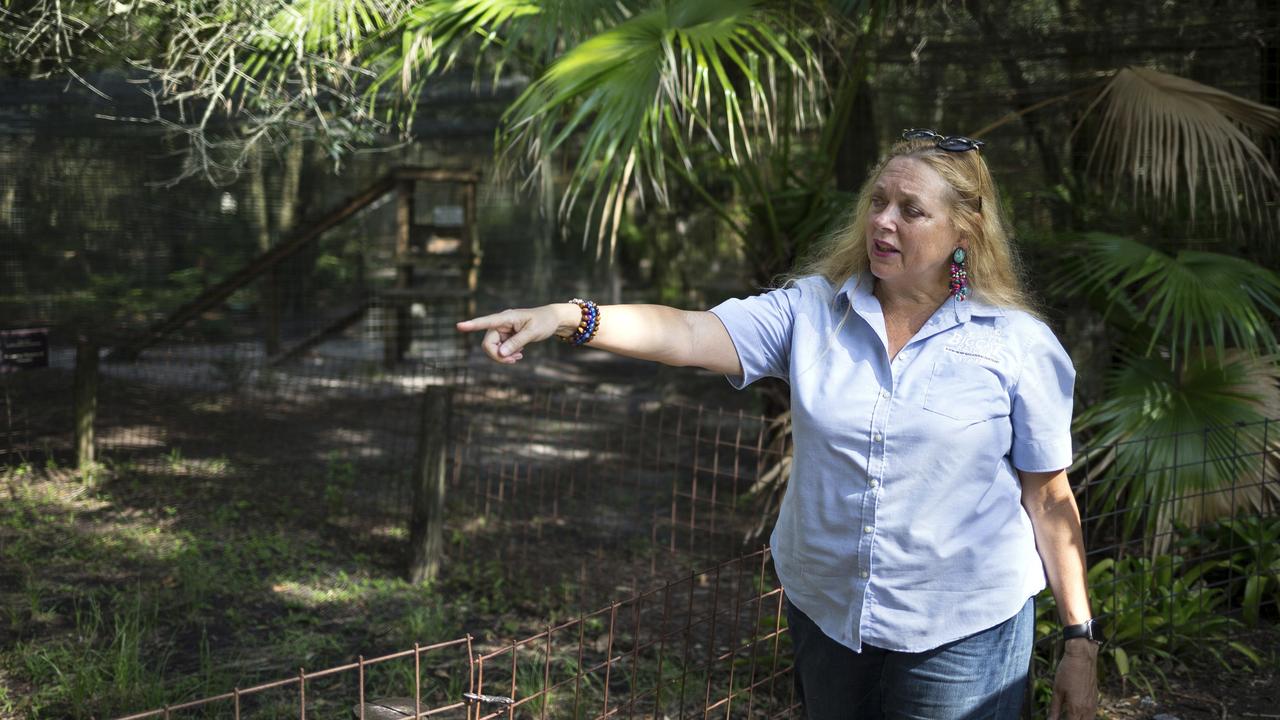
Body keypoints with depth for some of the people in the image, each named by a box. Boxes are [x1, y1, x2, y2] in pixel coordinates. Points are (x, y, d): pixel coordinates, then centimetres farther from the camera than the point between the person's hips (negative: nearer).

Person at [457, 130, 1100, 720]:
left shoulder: (1020, 346, -7)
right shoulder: (811, 312, -2)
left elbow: (1050, 501, -3)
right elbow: (689, 335, -15)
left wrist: (1080, 642, -3)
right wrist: (572, 319, -32)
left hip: (963, 632, -3)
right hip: (825, 614, 3)